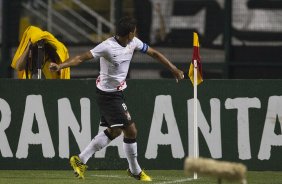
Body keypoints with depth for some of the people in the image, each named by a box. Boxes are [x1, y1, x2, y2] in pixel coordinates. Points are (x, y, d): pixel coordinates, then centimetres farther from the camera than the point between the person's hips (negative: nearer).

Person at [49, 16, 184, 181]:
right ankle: (135, 171, 13)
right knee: (131, 130, -5)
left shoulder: (133, 43, -1)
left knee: (114, 131, 17)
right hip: (108, 94, -9)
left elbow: (154, 53, 12)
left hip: (117, 92, 9)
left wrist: (174, 69, 15)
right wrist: (60, 66, -37)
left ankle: (80, 160, 23)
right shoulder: (108, 47, -24)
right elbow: (82, 58, -26)